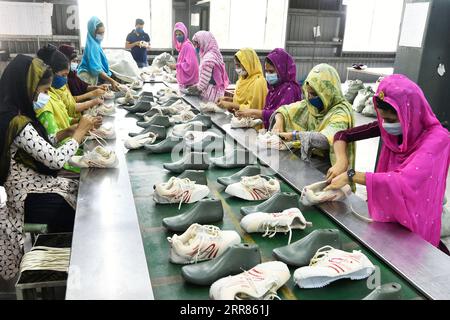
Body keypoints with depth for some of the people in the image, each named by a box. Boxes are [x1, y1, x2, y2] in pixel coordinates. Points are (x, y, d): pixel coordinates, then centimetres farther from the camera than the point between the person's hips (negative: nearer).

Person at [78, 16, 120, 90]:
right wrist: (112, 81, -34)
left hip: (93, 76, 9)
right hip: (88, 77, -9)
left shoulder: (96, 43, 9)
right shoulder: (92, 46, -18)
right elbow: (96, 69, -27)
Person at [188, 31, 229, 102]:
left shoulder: (208, 58, -17)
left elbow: (205, 80, -20)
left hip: (211, 95, -9)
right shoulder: (214, 54, 13)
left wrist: (196, 88, -7)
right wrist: (196, 85, 15)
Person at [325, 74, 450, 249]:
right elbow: (342, 135, -3)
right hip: (385, 215, 4)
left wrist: (350, 175, -32)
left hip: (414, 227, -4)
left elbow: (404, 182, -35)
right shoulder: (389, 126, -7)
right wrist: (341, 161, -23)